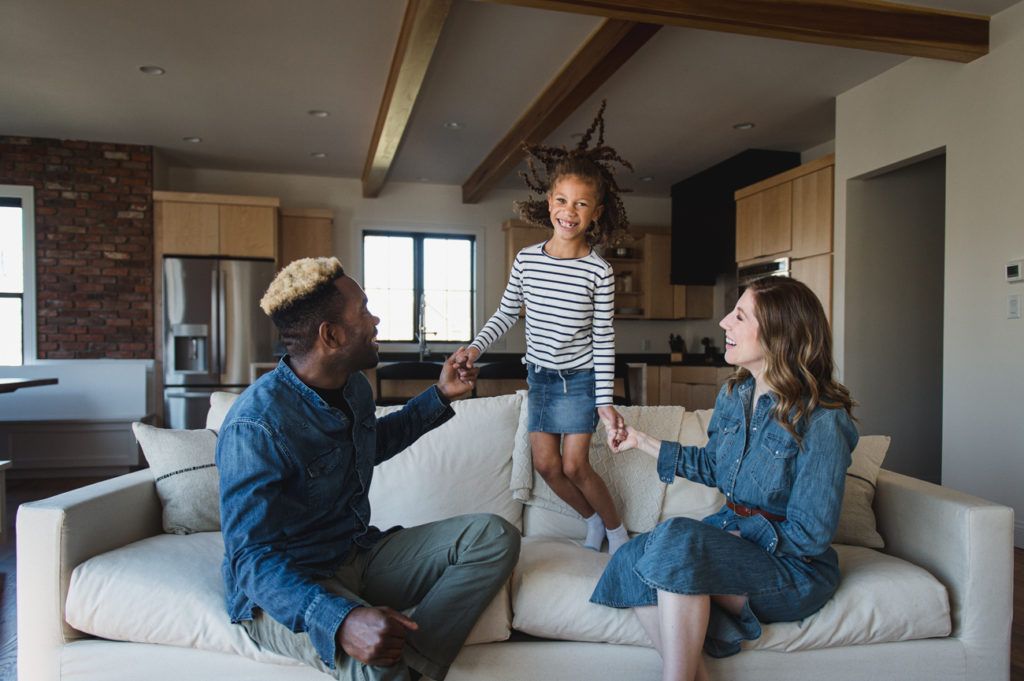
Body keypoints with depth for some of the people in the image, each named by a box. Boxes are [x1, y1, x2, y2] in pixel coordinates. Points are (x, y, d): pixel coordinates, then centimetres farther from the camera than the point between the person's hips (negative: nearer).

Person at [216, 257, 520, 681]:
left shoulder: (354, 386, 2)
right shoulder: (255, 426, -24)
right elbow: (253, 558, -28)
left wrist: (440, 395, 17)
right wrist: (340, 619, -45)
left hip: (359, 552, 9)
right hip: (284, 593, -8)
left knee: (495, 537, -10)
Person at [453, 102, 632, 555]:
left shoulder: (598, 271, -14)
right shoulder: (527, 259, -5)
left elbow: (603, 339, -11)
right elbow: (506, 314, 6)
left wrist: (604, 400, -13)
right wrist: (476, 347, -9)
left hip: (580, 377, -4)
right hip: (539, 373, 4)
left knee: (574, 465, -5)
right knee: (545, 463, 5)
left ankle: (616, 528, 23)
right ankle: (592, 519, 32)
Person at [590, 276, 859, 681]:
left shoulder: (821, 421, -19)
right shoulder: (734, 394, 4)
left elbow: (808, 537, -17)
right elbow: (711, 465, 20)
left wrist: (737, 533, -13)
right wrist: (642, 442, 19)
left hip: (794, 569, -7)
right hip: (733, 534, 7)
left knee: (678, 539, -32)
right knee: (633, 557, -19)